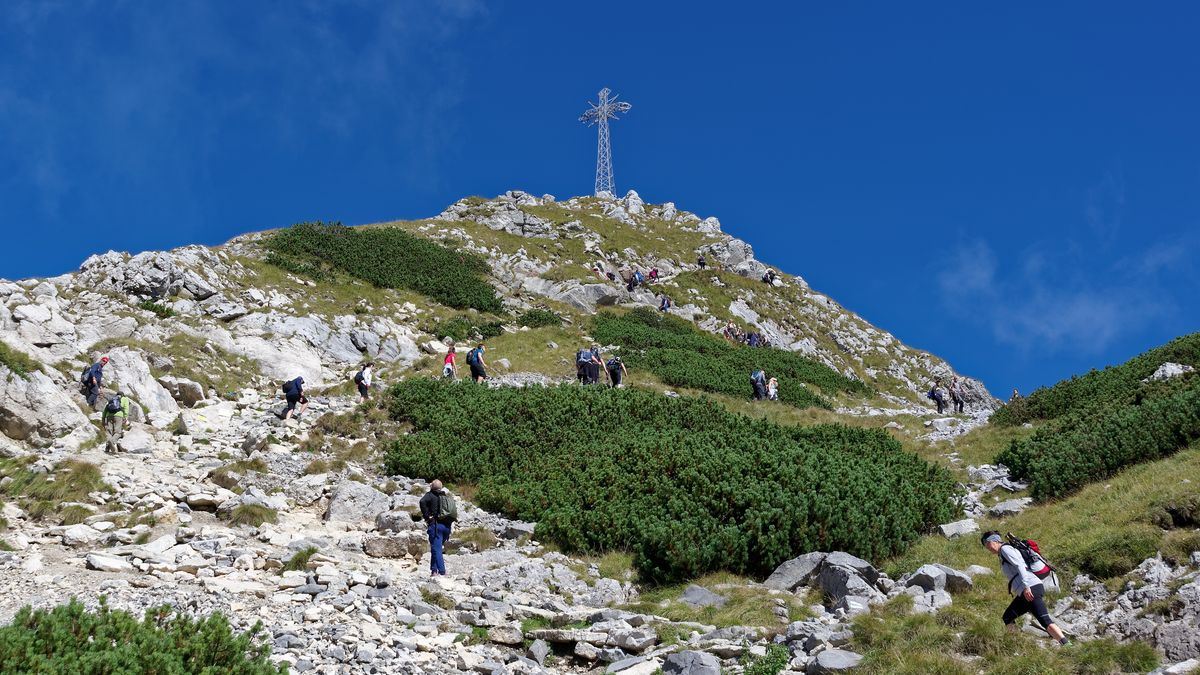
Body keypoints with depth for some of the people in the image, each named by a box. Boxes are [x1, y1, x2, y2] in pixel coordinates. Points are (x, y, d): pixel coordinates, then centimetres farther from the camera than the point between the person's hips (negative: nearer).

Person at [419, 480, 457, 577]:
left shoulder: (430, 495, -1)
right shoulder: (448, 497, 16)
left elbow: (422, 502, -20)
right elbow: (455, 510, 18)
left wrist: (426, 516, -14)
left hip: (436, 525, -6)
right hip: (447, 526, 6)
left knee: (436, 549, -6)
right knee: (436, 548, 20)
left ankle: (442, 572, -15)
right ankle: (434, 570, 20)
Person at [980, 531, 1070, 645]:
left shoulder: (1005, 549, -1)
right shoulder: (1002, 555, 27)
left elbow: (1019, 565, -14)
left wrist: (1025, 587, -22)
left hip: (1030, 588, -10)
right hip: (1023, 592, 10)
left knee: (1045, 621, -14)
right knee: (1007, 618, 10)